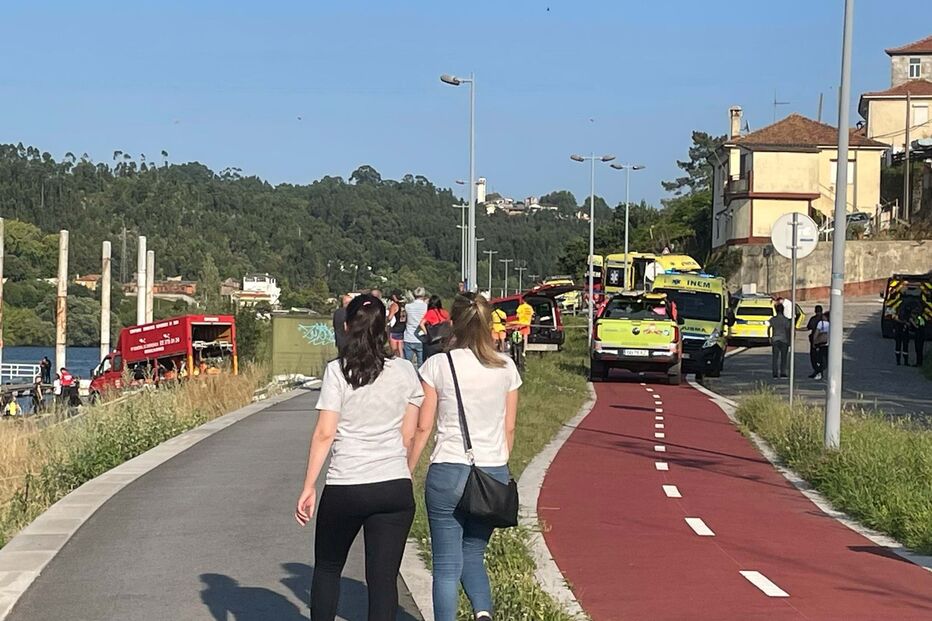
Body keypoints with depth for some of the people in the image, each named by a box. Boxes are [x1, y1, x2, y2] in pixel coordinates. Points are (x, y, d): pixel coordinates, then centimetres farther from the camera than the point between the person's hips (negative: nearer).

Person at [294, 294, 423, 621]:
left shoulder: (337, 371, -6)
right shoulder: (405, 371, 3)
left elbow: (324, 434, -8)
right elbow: (409, 435, 6)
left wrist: (309, 487, -3)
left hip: (345, 488, -2)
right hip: (396, 489, 2)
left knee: (327, 568, 19)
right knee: (384, 579, 4)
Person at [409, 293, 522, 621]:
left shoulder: (438, 366, -5)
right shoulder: (506, 368, 3)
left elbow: (422, 427, -3)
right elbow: (509, 428, 9)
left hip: (449, 472, -3)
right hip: (494, 472, 3)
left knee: (447, 565, 5)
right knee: (472, 555, 18)